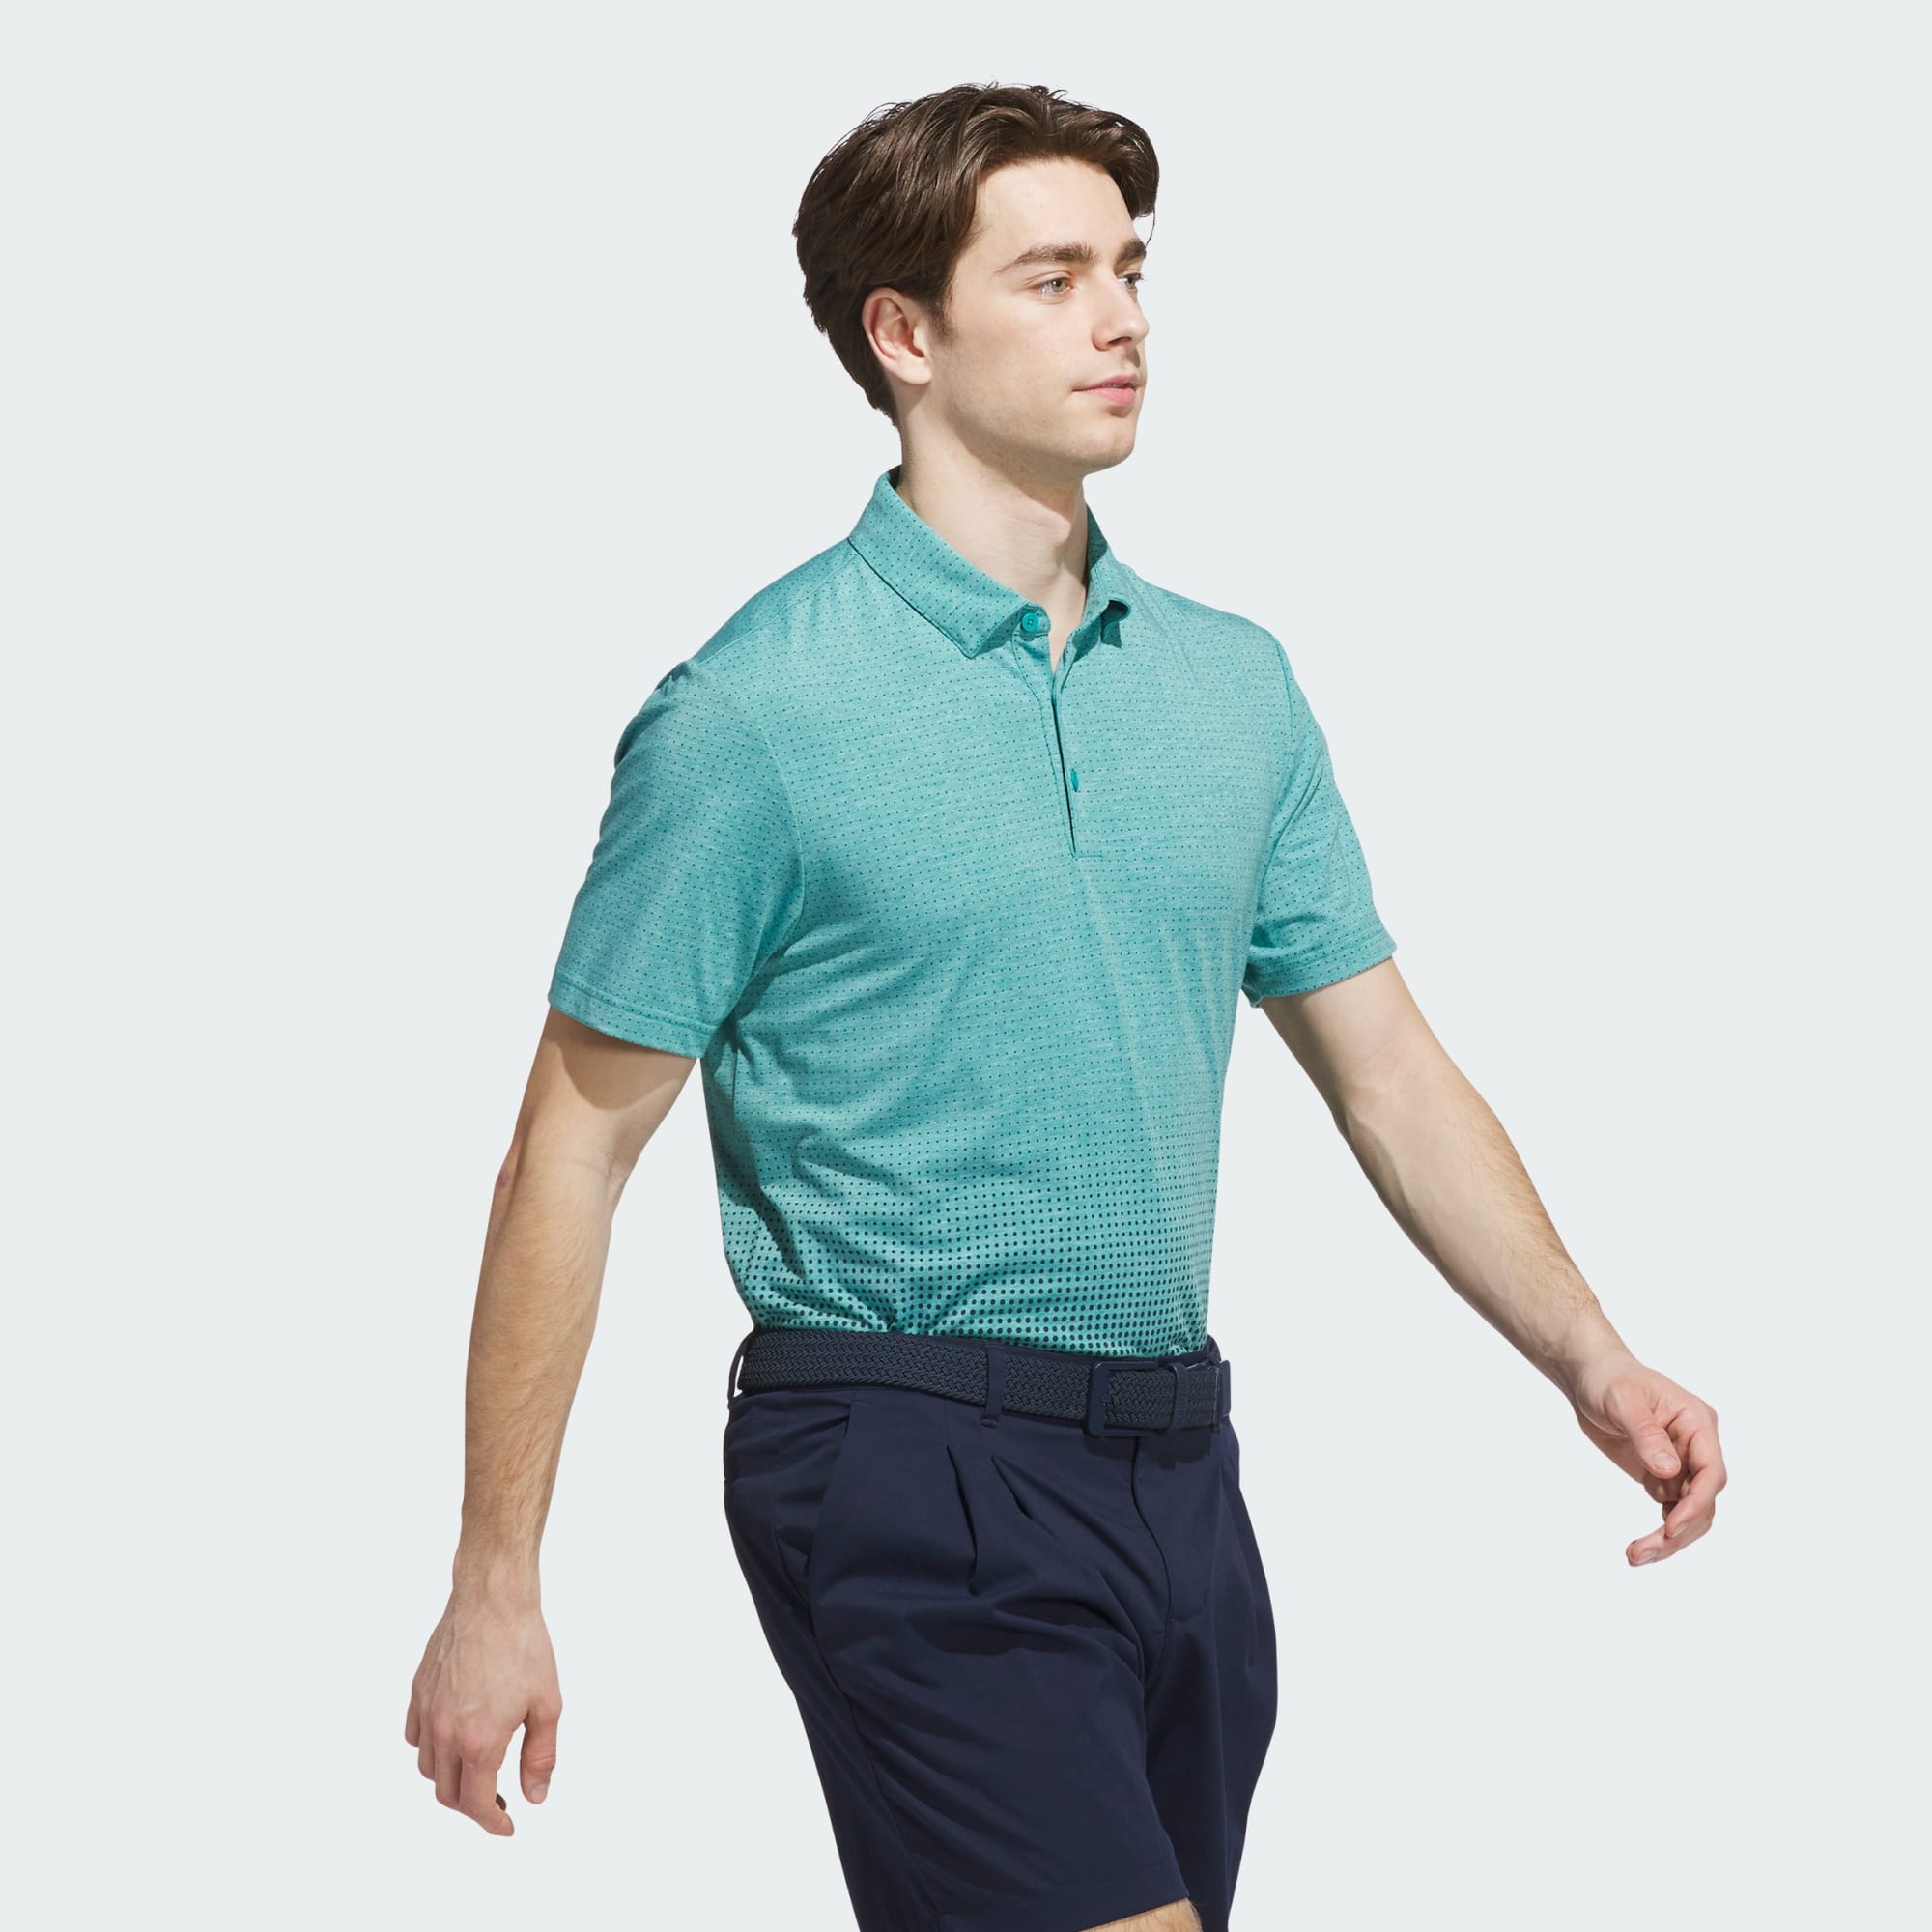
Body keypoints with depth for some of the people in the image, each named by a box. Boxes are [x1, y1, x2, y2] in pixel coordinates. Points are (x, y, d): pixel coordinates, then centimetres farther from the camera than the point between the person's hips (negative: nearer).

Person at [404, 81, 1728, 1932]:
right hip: (914, 1483, -6)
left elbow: (1386, 1068, 15)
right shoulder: (753, 713, -8)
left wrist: (1590, 1359, 0)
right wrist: (491, 1590, -7)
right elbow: (573, 1153, -5)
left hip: (1178, 1478, 7)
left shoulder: (1235, 682, 11)